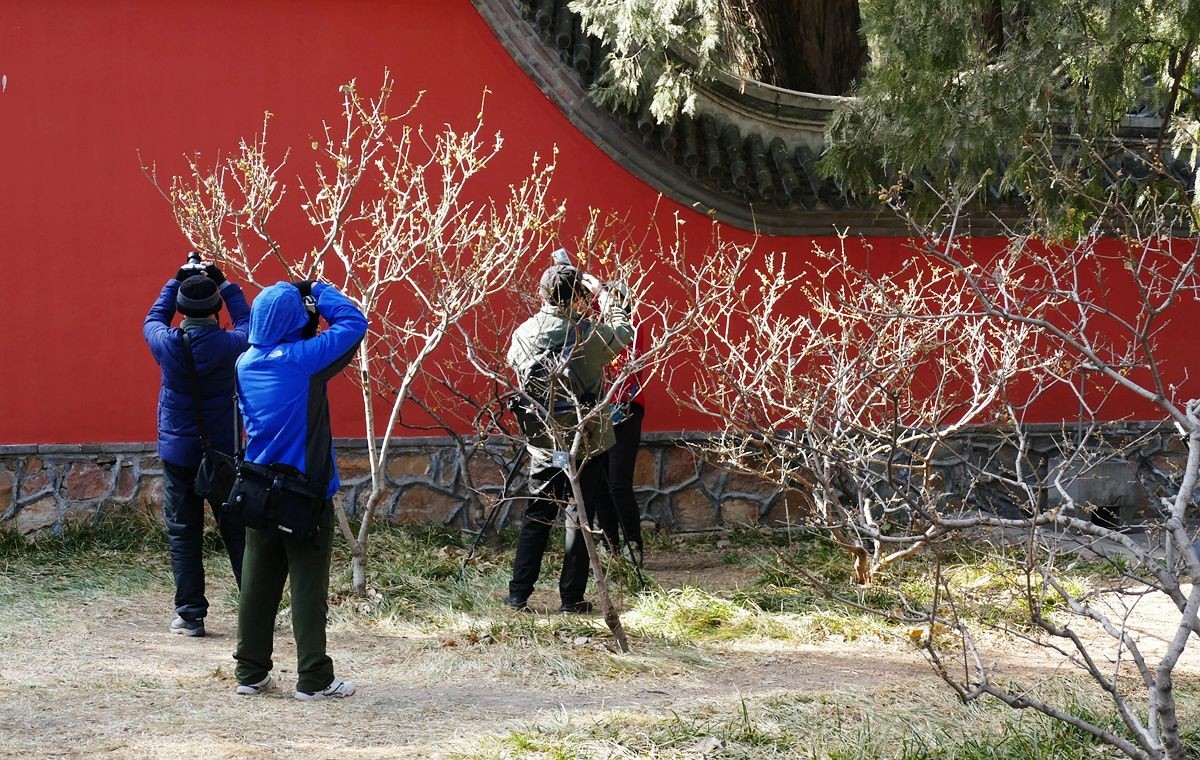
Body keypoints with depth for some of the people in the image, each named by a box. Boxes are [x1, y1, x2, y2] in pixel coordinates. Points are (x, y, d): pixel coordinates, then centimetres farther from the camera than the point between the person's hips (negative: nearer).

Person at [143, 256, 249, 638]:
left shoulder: (168, 345, -11)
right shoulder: (229, 344, -12)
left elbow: (152, 320, 14)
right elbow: (248, 322, 13)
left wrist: (176, 281, 19)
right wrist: (225, 284, 17)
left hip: (179, 454, 0)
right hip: (223, 453, 0)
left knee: (183, 535, 5)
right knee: (237, 532, 8)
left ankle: (190, 615, 3)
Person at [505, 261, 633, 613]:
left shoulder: (524, 333, -7)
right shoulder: (590, 335, -18)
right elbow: (624, 329, 2)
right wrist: (602, 292, 12)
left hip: (542, 443, 3)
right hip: (587, 443, -3)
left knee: (535, 518, 13)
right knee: (579, 519, 6)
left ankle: (518, 595, 13)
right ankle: (571, 598, 9)